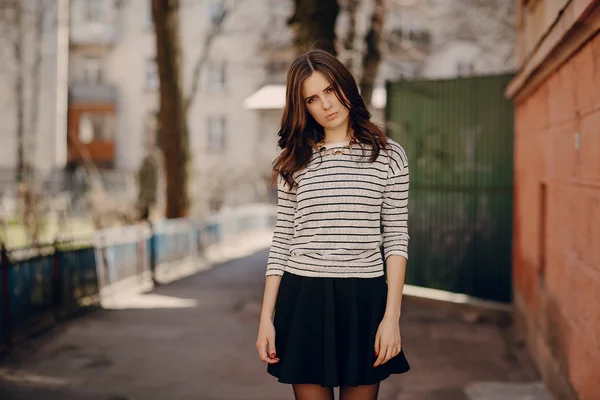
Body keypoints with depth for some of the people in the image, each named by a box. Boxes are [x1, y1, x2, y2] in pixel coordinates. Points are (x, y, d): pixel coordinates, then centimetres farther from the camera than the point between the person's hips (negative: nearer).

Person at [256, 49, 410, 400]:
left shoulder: (388, 155, 2)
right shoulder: (294, 160, 7)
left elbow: (396, 239, 0)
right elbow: (282, 241, 7)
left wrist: (392, 316, -8)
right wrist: (266, 317, 1)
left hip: (364, 300, -1)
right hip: (303, 300, 1)